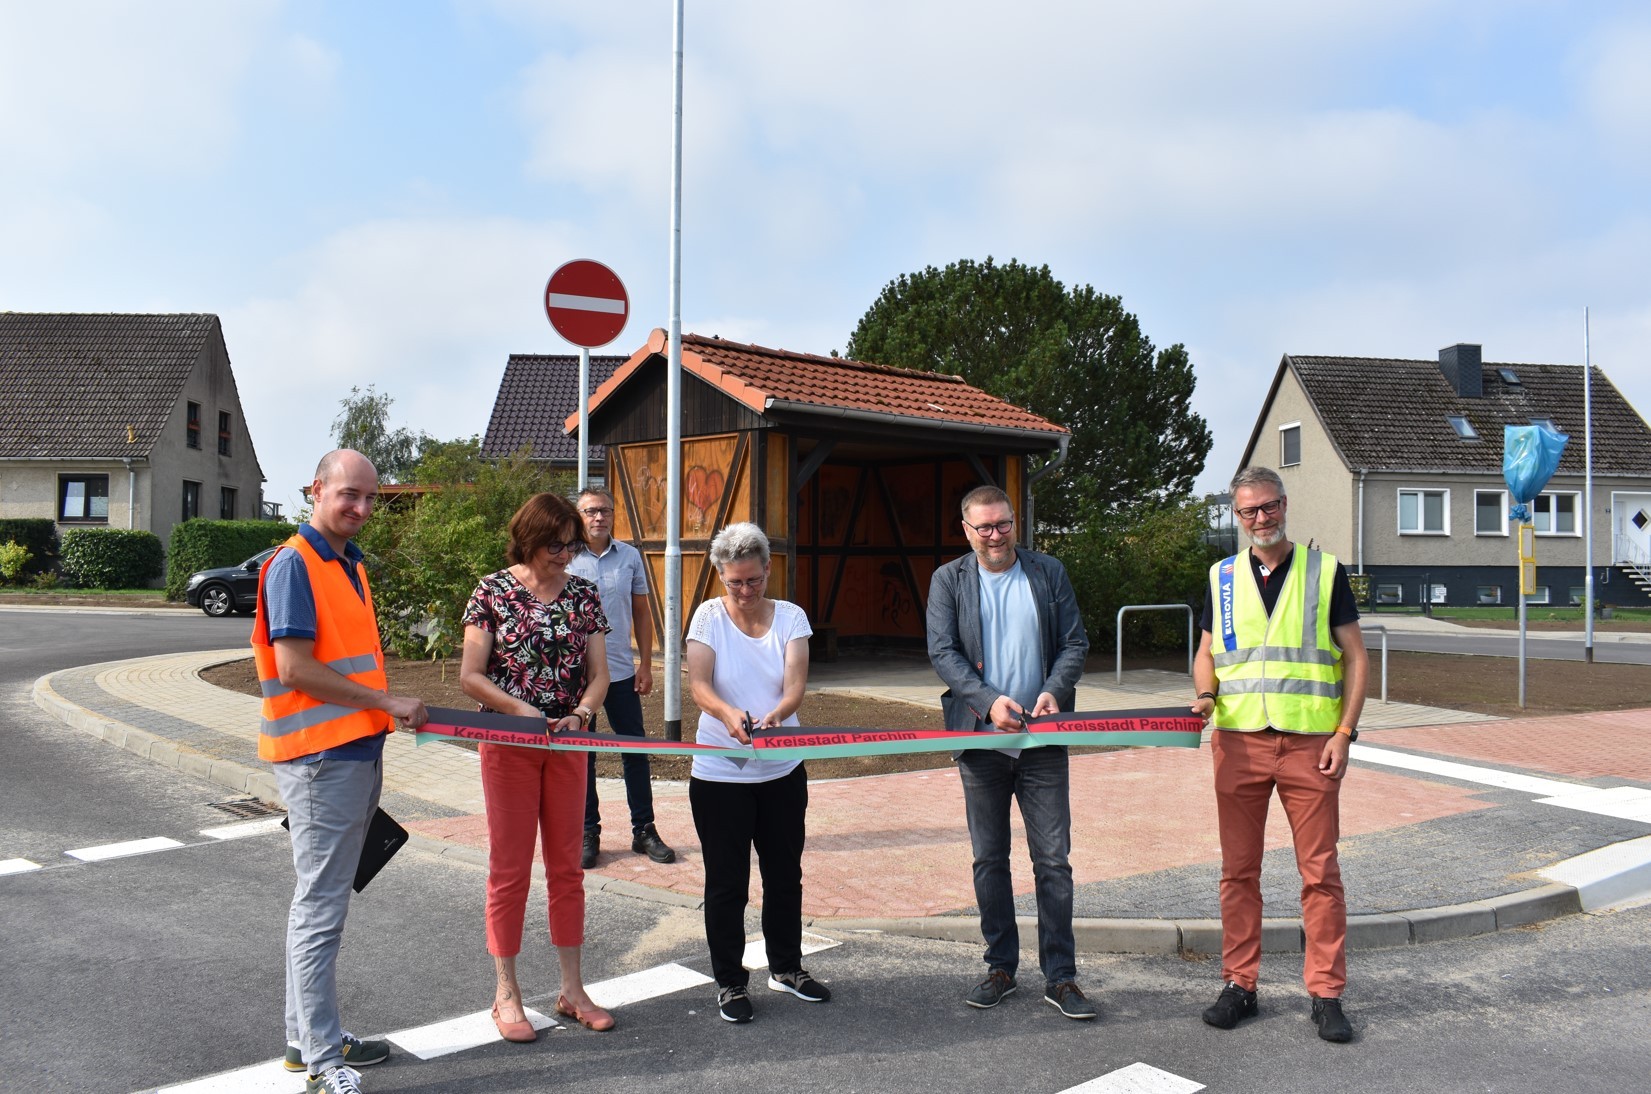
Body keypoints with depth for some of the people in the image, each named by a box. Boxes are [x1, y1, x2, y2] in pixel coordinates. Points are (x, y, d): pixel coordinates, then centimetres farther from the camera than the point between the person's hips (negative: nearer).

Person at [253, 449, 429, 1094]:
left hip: (357, 751, 9)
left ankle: (307, 1037, 28)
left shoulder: (350, 565, 15)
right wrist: (386, 701, -16)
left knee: (321, 901, 16)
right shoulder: (294, 564, -13)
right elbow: (295, 667, -19)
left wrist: (387, 714, 16)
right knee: (320, 907, -3)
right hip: (320, 757, -9)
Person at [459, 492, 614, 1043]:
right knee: (510, 869, 4)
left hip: (567, 746, 3)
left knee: (567, 868, 10)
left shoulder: (583, 594, 3)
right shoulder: (493, 591, -6)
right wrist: (521, 709, -21)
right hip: (507, 745, -3)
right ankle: (506, 993, 17)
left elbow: (598, 673, 1)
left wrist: (580, 712, -18)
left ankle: (571, 989, 21)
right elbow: (470, 675, -8)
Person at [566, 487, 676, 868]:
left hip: (622, 672, 2)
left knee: (635, 750, 6)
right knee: (581, 754, 7)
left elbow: (641, 612, 10)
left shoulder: (630, 556, 4)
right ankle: (588, 833, 19)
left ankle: (644, 830, 18)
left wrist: (646, 664, 5)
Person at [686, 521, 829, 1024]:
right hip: (719, 772, -2)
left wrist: (774, 716, -35)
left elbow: (795, 683, -13)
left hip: (782, 769, 3)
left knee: (785, 873, 15)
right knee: (727, 882, 5)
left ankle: (786, 967, 35)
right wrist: (728, 714, -39)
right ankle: (729, 981, 21)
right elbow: (699, 684, -17)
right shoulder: (709, 616, -6)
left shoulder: (791, 617, -1)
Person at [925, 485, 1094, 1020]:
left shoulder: (1049, 573, 5)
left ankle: (1060, 977, 10)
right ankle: (1001, 968, 22)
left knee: (1053, 860, 0)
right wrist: (988, 700, -20)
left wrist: (1054, 691, -15)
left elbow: (1075, 642, 4)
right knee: (989, 860, 9)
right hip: (980, 736, 0)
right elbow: (942, 652, -5)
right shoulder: (949, 580, 3)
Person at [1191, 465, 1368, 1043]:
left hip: (1310, 742, -2)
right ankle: (1239, 984, 18)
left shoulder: (1325, 571, 3)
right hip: (1238, 741, 2)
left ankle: (1326, 994, 12)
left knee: (1320, 871, 1)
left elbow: (1355, 656, 3)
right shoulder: (1222, 577, 10)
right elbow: (1207, 652, 17)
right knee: (1239, 870, 7)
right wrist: (1205, 695, -5)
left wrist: (1344, 733, -6)